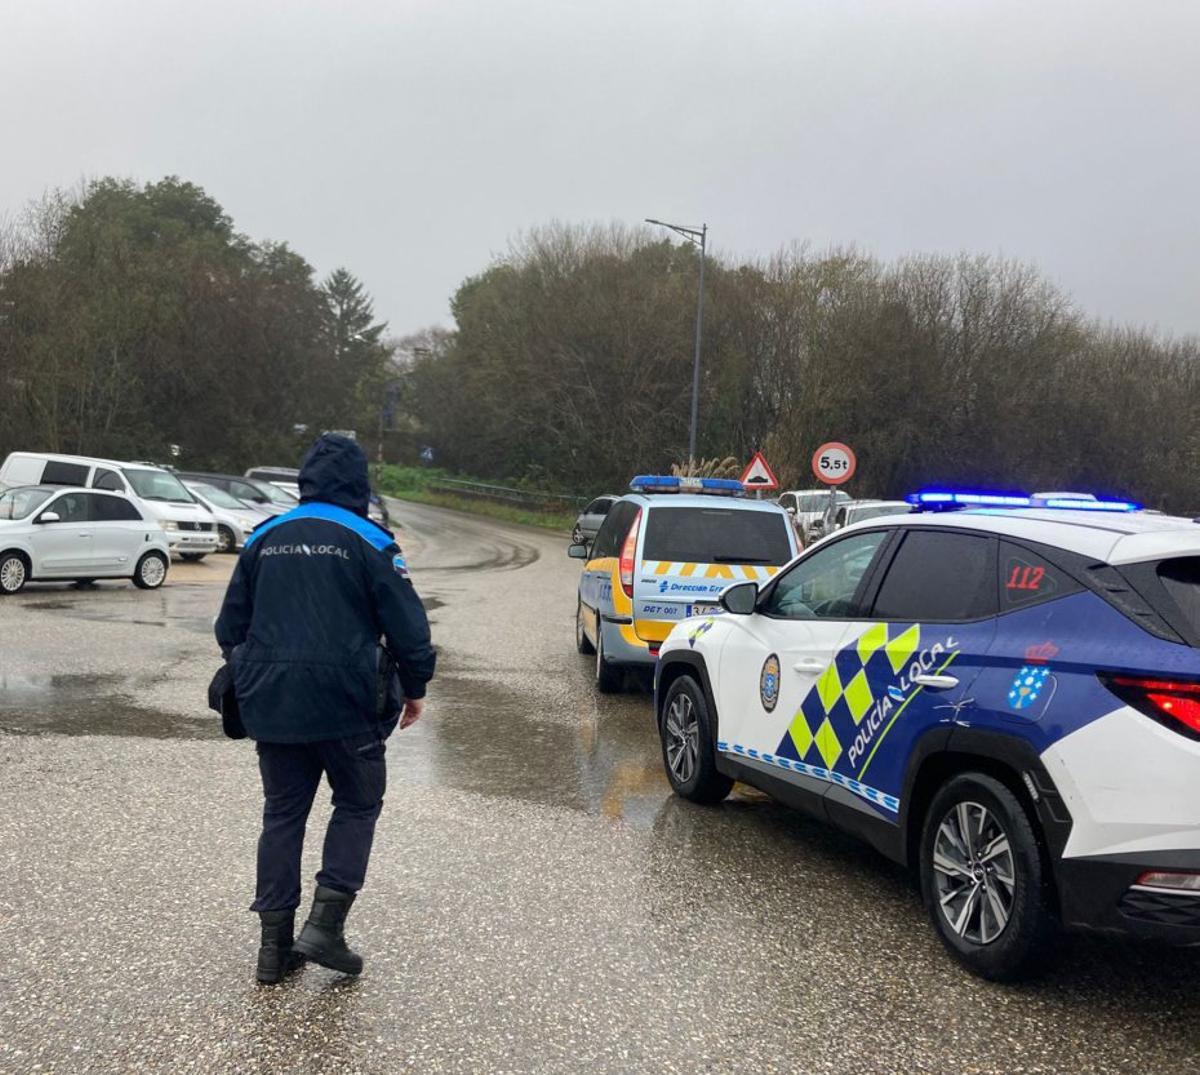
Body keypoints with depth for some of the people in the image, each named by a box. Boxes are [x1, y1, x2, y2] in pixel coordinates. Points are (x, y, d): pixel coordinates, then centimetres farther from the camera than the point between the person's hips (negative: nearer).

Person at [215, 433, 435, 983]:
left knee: (282, 814, 13)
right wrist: (414, 688, 6)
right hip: (346, 706, -4)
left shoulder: (264, 539, 8)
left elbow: (231, 625, 14)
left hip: (271, 705, 4)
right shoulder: (367, 542, -6)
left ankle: (276, 943, 15)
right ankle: (326, 924, 4)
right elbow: (408, 627, -8)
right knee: (357, 806, 12)